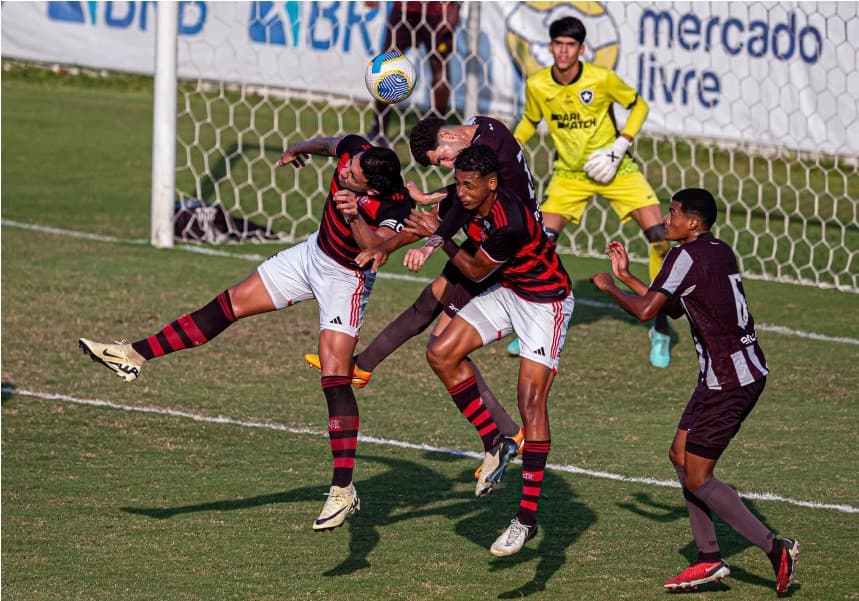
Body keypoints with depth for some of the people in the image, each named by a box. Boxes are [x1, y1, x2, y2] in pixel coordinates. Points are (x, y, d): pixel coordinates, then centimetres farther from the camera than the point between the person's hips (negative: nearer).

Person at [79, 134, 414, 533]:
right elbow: (328, 144, 6)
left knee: (334, 378, -16)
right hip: (315, 251, 7)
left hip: (346, 278, -7)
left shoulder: (395, 207, -35)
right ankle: (134, 357, 19)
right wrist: (300, 149, 27)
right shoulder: (355, 151, -19)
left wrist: (357, 219, -70)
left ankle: (343, 491, -15)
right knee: (230, 304, 9)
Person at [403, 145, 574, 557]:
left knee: (531, 398, -16)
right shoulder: (466, 202, -10)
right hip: (507, 292, 9)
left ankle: (527, 519, -16)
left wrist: (439, 237, -18)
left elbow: (475, 271, -18)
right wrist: (426, 246, -6)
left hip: (546, 301, -9)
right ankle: (494, 445, 11)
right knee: (442, 354, -3)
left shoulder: (510, 222, -33)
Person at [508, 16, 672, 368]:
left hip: (613, 168, -2)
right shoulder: (537, 86, -10)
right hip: (569, 173, 2)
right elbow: (530, 122, 11)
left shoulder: (602, 79, -18)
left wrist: (620, 146, -14)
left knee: (659, 235, -15)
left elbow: (639, 106, -3)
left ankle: (660, 329, 0)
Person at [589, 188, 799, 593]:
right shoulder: (720, 253, 15)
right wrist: (626, 276, 22)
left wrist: (609, 287, 1)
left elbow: (644, 311, -17)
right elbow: (673, 308, 23)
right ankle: (710, 559, 15)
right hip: (749, 372, 10)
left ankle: (775, 549, -7)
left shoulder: (686, 256, -14)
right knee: (681, 455, 15)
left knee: (697, 478, -3)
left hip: (727, 380, -10)